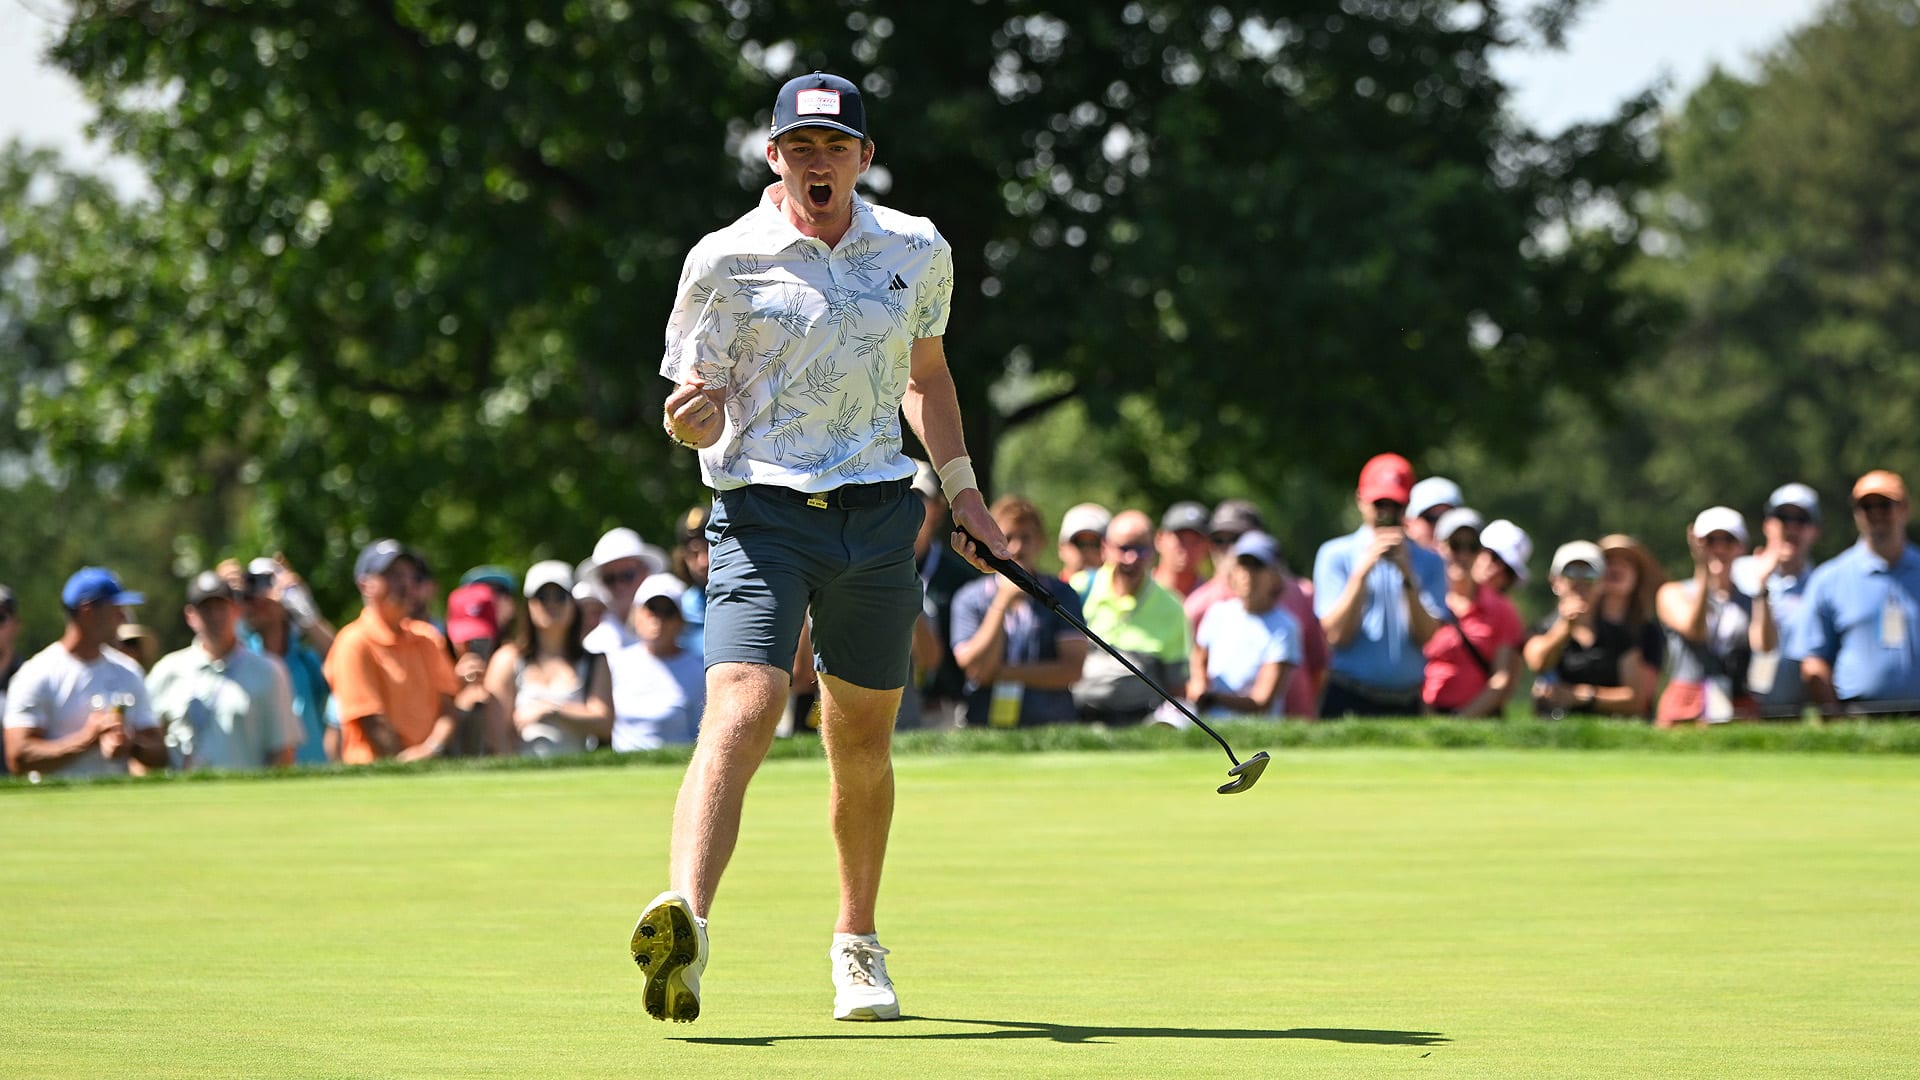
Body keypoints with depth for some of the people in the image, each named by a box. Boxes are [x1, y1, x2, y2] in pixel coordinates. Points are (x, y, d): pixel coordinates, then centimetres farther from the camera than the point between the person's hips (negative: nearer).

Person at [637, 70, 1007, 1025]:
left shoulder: (917, 252, 7)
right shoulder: (726, 261, -4)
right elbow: (697, 418, -1)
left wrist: (962, 490, 21)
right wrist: (690, 413, -24)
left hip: (877, 516, 4)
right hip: (762, 514, -4)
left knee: (863, 746, 11)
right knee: (740, 713, -23)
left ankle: (856, 942, 31)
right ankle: (684, 921, -39)